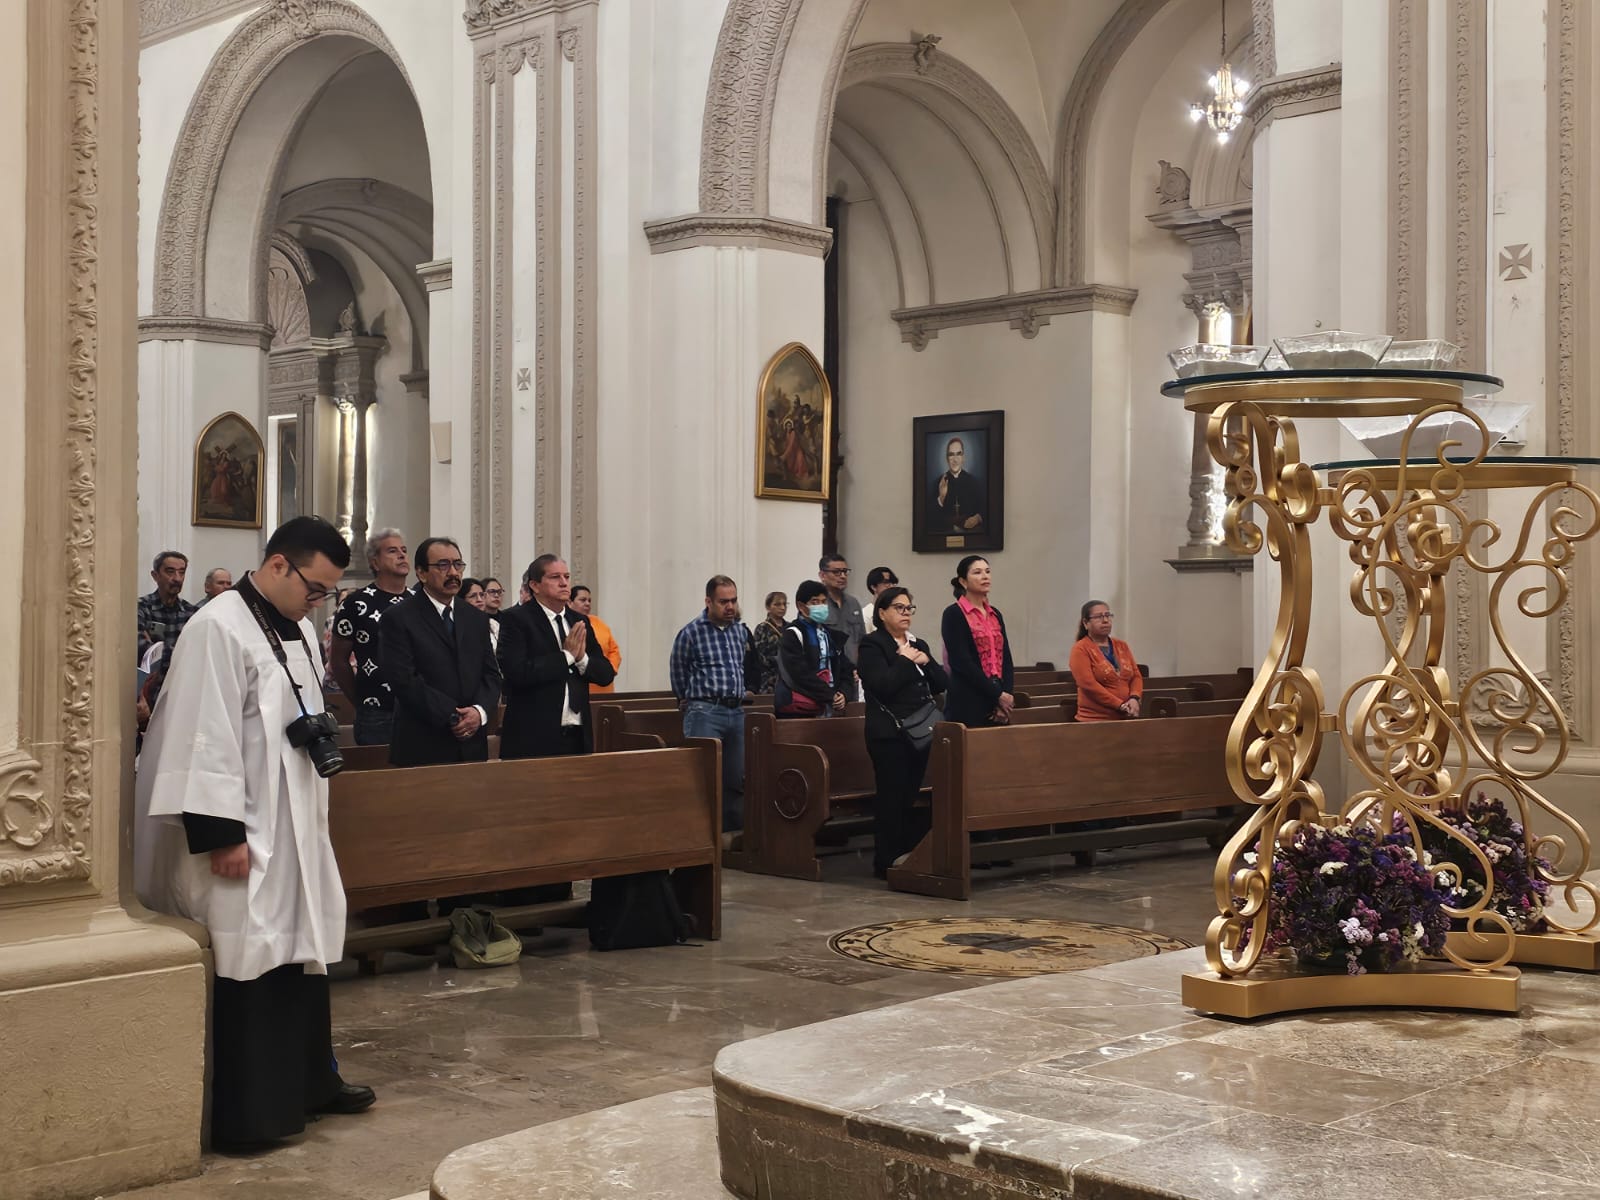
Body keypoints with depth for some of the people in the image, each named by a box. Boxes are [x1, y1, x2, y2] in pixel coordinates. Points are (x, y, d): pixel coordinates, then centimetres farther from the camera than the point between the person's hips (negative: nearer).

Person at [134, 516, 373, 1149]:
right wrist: (221, 834, -22)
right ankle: (248, 1113, 7)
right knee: (251, 962, -3)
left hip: (296, 827, 9)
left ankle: (308, 1081, 28)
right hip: (246, 834, -9)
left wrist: (319, 737, 7)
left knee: (303, 949, 15)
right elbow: (206, 738, -21)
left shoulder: (299, 628, 11)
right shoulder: (219, 629, -17)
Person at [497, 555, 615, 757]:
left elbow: (606, 674, 10)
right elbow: (517, 672, -19)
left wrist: (582, 659, -10)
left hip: (579, 737, 6)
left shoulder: (580, 622, 13)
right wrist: (566, 656, -14)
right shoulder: (517, 619, -6)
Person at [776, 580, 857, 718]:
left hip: (831, 709, 6)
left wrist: (844, 695, -3)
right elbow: (801, 675, -13)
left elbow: (846, 671, 17)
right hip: (798, 711, -6)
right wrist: (830, 696, -13)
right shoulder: (792, 636, -2)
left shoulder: (833, 636, 20)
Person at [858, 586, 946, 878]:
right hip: (889, 733, -7)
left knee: (912, 796, 8)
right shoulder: (872, 645, -4)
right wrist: (905, 660, -9)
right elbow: (882, 685, -19)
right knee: (892, 797, -6)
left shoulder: (918, 645, 17)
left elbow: (943, 684, 11)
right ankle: (886, 862, 0)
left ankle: (909, 856, 15)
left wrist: (926, 661, -4)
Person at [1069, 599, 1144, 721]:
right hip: (1094, 720, -5)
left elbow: (1136, 676, 11)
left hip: (1126, 718, 5)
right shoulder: (1080, 649, -5)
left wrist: (1134, 698, -10)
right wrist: (1120, 705, -18)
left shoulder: (1121, 645, 14)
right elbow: (1088, 684, -15)